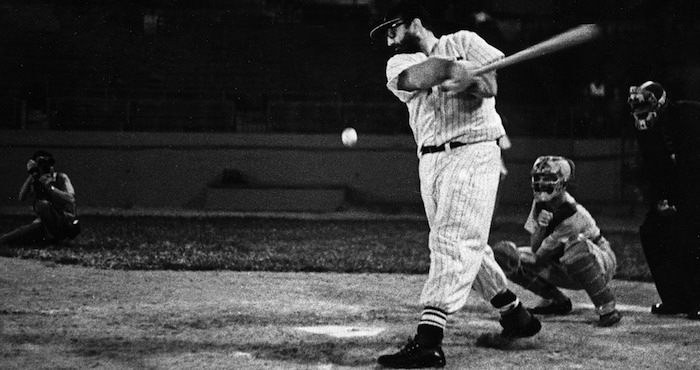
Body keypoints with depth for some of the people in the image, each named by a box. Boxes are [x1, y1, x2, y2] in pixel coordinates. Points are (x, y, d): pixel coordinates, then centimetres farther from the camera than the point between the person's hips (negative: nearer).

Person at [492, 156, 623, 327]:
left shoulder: (574, 215, -29)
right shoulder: (540, 204, -6)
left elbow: (542, 257, -24)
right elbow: (534, 249, -10)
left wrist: (518, 259, -21)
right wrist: (541, 227, -28)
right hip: (565, 270, 7)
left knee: (577, 246, -43)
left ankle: (607, 309, -35)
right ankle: (557, 301, 9)